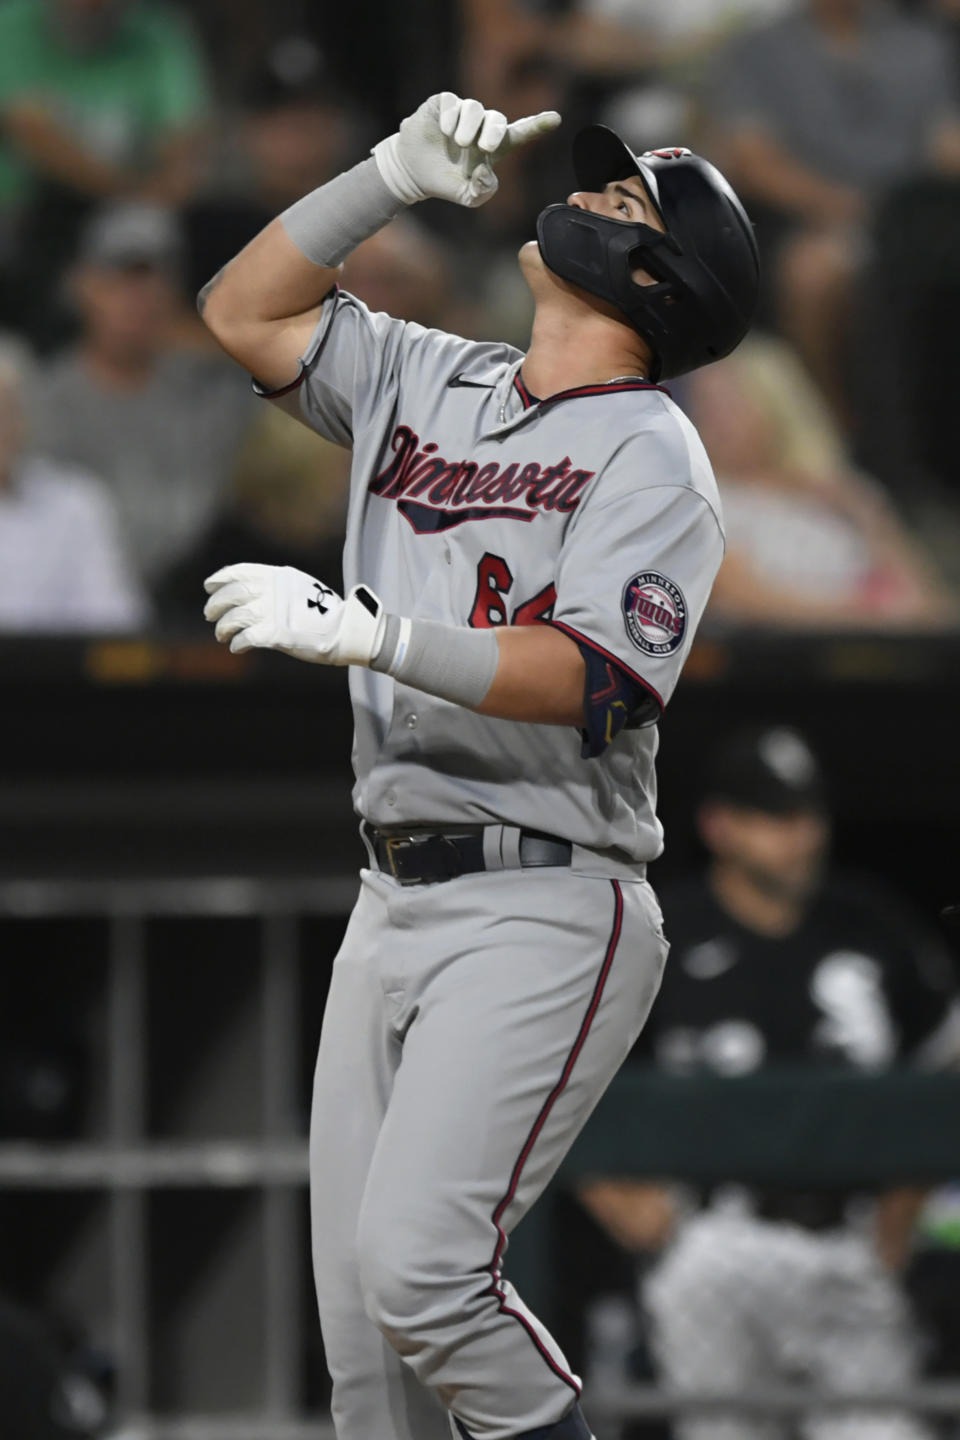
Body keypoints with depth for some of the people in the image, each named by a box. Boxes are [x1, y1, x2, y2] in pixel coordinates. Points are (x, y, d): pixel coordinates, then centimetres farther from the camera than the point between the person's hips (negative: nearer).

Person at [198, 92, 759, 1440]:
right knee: (358, 1321, 3)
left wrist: (367, 632, -30)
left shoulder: (648, 452, -7)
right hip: (395, 905, 7)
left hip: (545, 912, -7)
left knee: (416, 1266, -22)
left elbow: (595, 680, -20)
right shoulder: (425, 383, 16)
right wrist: (398, 172, 10)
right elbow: (245, 311, 20)